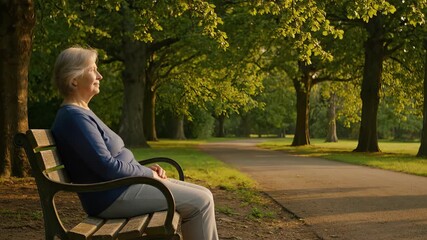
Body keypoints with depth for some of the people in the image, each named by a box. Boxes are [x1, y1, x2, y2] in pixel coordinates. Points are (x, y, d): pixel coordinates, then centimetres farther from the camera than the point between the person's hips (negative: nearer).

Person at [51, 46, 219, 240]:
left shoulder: (81, 113, 15)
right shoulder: (74, 117, -17)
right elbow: (107, 166, -22)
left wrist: (146, 169, 6)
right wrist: (149, 173, -9)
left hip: (121, 186, 10)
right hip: (112, 196, -10)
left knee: (203, 195, 8)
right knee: (200, 202, -11)